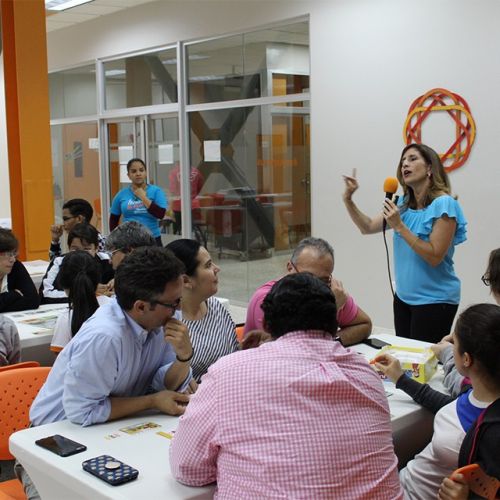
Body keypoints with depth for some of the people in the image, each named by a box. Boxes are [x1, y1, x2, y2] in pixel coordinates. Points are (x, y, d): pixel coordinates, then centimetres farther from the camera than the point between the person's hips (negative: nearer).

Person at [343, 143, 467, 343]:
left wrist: (399, 226, -24)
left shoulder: (443, 204, -17)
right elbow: (368, 227, 10)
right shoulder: (404, 204, 6)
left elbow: (435, 257, -21)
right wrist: (348, 200, -4)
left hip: (434, 301, -7)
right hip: (403, 297, 7)